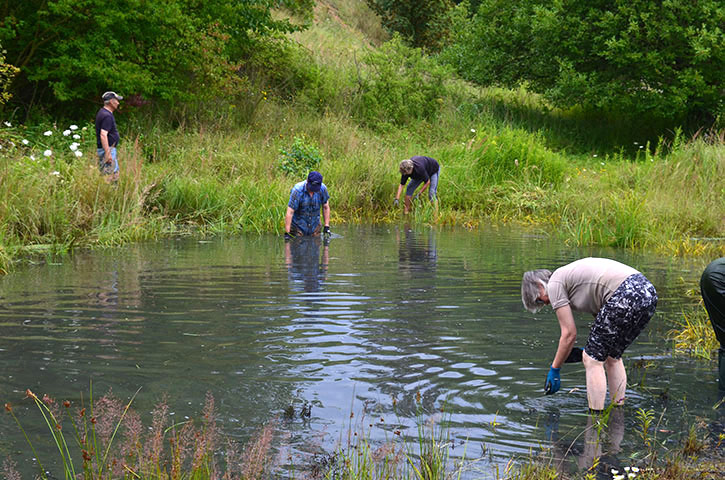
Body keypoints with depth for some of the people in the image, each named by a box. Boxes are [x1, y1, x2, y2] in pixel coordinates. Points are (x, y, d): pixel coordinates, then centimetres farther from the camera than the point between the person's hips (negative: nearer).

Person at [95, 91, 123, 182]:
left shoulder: (102, 112, 14)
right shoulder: (107, 116, -19)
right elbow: (103, 135, -27)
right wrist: (107, 153, -29)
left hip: (110, 148, 11)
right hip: (108, 148, -11)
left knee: (115, 171, 13)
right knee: (112, 174, -12)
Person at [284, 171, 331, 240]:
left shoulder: (323, 189, -12)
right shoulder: (297, 190, -24)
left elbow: (325, 208, 5)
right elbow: (290, 213, -24)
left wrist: (327, 227, 1)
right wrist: (287, 233, -28)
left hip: (314, 227, 4)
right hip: (298, 226, -4)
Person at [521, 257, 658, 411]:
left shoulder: (554, 285, 5)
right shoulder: (571, 274, 30)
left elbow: (569, 334, 3)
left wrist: (554, 370, 12)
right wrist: (590, 351, 32)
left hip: (627, 296, -9)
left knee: (592, 359, 2)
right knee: (613, 356, 23)